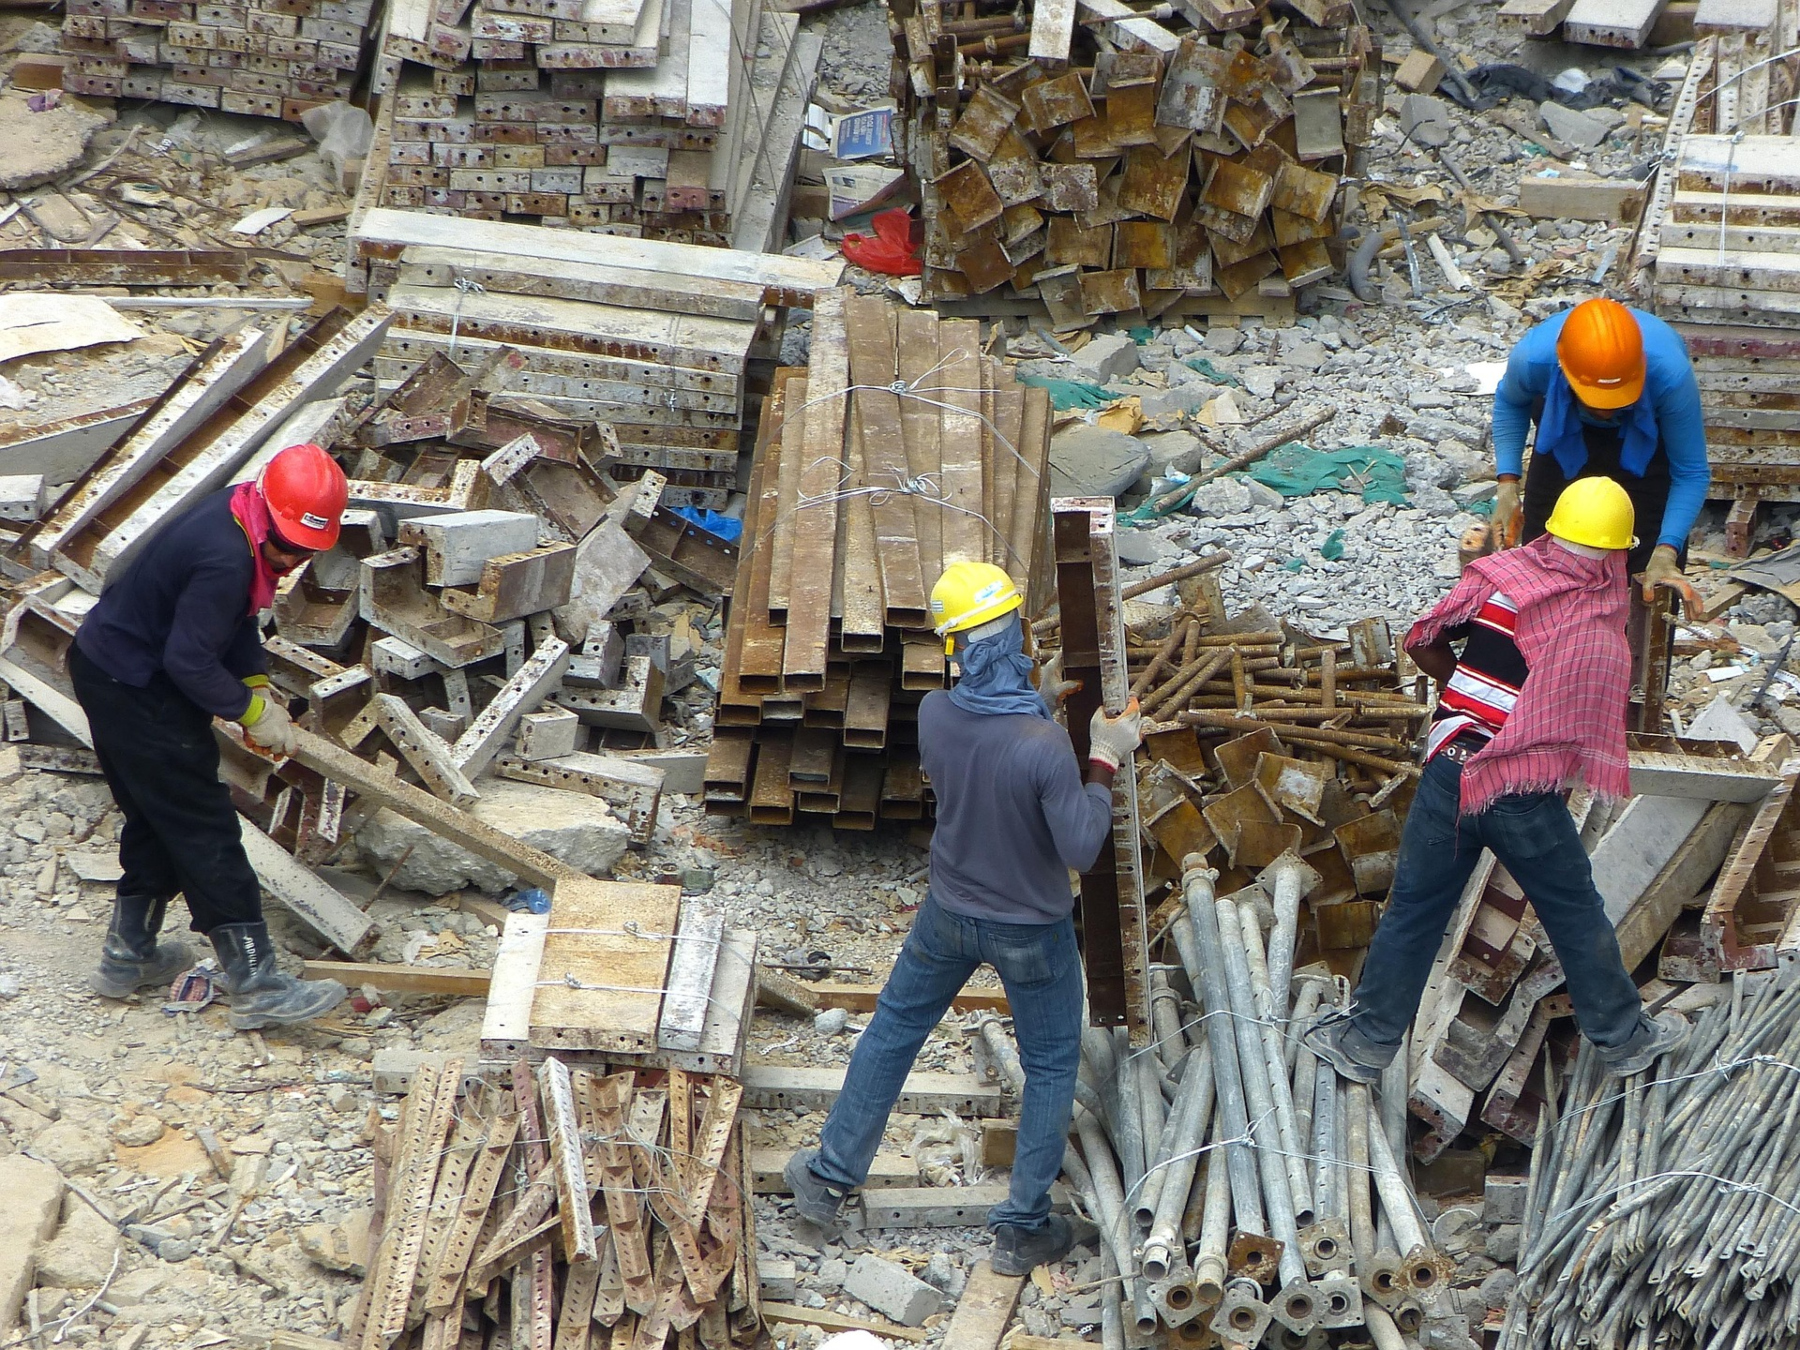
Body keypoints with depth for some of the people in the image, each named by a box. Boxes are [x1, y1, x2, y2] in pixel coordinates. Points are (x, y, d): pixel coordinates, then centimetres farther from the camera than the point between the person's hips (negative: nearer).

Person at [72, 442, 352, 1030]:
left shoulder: (239, 517, 0)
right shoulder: (225, 560, -31)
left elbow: (236, 624, 12)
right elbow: (190, 661, -26)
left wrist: (257, 683, 1)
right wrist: (252, 710, -15)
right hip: (133, 689, -10)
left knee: (155, 817, 20)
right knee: (204, 827, -8)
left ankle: (127, 956, 32)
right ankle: (256, 985, -7)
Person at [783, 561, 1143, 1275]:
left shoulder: (935, 714, -19)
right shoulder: (1045, 746, -32)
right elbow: (1081, 850, -25)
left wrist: (1032, 706, 7)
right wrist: (1105, 764, -16)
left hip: (949, 915, 4)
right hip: (1032, 930, -4)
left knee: (892, 1031, 24)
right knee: (1051, 1067, 17)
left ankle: (831, 1177, 36)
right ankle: (1023, 1227, 25)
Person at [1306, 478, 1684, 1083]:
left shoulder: (1497, 575, -4)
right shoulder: (1608, 633, -5)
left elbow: (1421, 644, 4)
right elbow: (1596, 733, 2)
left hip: (1450, 773, 1)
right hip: (1528, 799, -1)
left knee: (1413, 910, 14)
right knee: (1577, 917, 17)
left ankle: (1367, 1042, 22)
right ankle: (1622, 1037, 32)